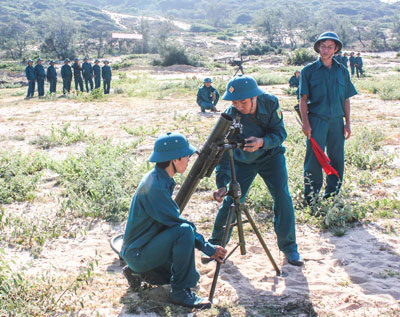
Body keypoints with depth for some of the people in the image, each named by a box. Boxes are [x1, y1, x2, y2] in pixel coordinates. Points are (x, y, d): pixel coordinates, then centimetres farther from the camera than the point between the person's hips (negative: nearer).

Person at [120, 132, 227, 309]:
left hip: (148, 246, 10)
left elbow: (173, 220, 11)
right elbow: (177, 222, -23)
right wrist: (209, 249, -15)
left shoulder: (163, 180, 4)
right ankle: (180, 292, -15)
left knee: (192, 276, 13)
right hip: (137, 253, -10)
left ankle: (139, 272, 16)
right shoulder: (154, 186, -25)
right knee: (185, 231, -28)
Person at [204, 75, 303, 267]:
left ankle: (289, 247, 5)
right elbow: (223, 151, -29)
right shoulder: (230, 116, -28)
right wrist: (222, 184, -39)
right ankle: (216, 244, 16)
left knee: (282, 198, -11)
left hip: (271, 156, 1)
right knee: (230, 201, -6)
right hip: (242, 160, -1)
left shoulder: (271, 103, -23)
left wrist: (262, 142, -41)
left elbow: (280, 133, -18)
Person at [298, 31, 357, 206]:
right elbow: (303, 99, -1)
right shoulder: (309, 71, 2)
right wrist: (305, 123, -9)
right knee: (314, 160, -4)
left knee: (337, 159, 8)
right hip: (316, 121, -3)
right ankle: (311, 196, 5)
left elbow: (346, 99, 14)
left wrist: (347, 123, 9)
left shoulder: (342, 71, 12)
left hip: (337, 121, 4)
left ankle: (332, 195, 21)